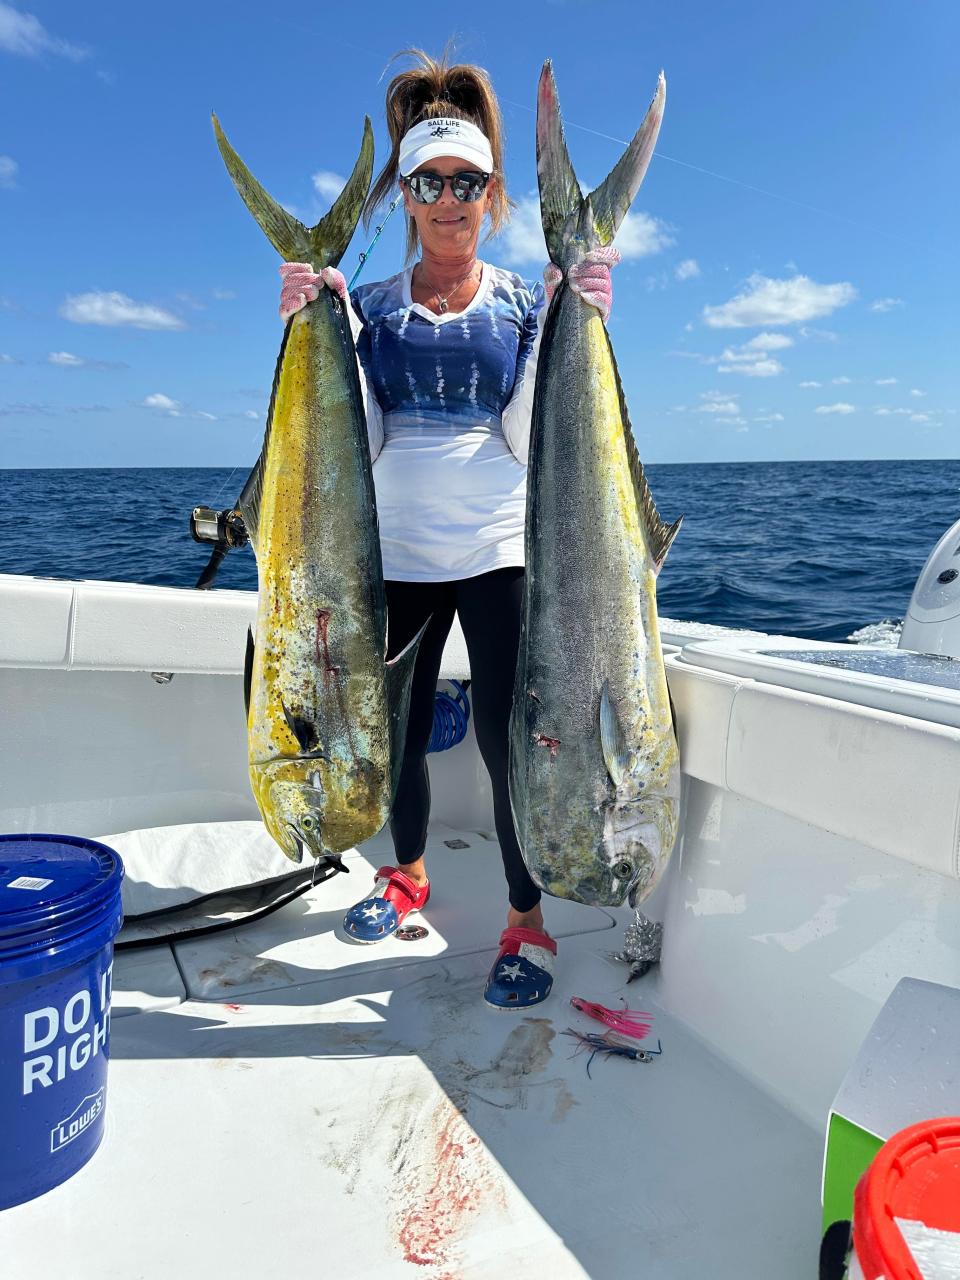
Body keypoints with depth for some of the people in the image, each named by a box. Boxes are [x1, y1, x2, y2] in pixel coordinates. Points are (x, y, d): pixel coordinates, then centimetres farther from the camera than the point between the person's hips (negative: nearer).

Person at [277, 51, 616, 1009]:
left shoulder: (526, 304, 4)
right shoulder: (370, 307, 6)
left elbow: (530, 437, -6)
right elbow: (359, 440, -4)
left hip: (501, 553, -2)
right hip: (396, 554, 2)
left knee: (507, 735, -4)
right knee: (395, 727, 12)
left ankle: (527, 923, 14)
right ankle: (408, 874, 37)